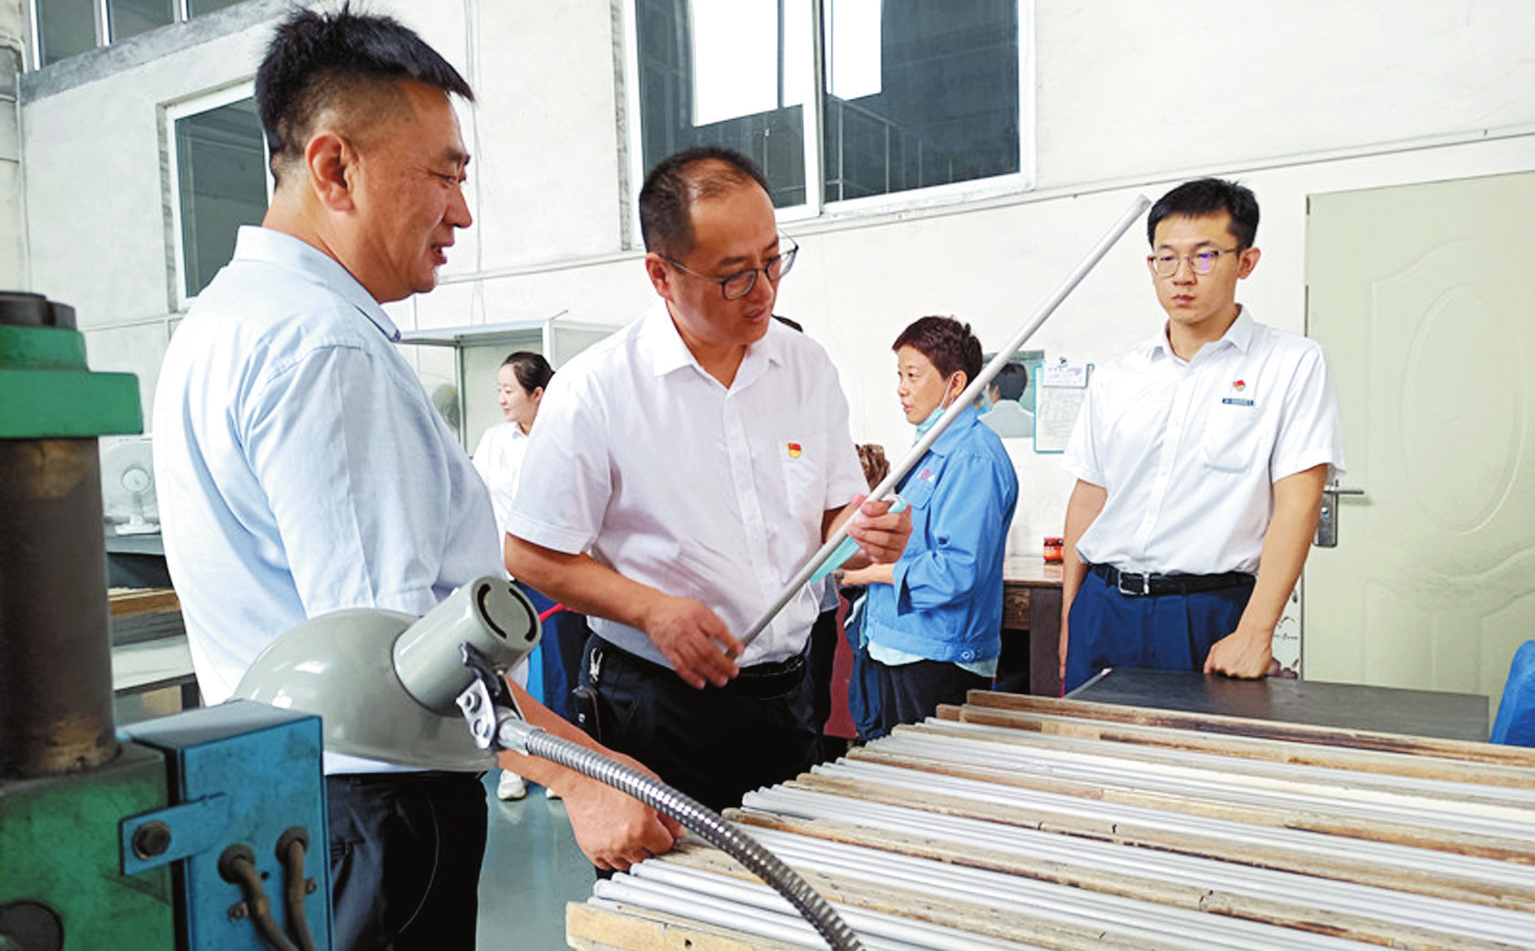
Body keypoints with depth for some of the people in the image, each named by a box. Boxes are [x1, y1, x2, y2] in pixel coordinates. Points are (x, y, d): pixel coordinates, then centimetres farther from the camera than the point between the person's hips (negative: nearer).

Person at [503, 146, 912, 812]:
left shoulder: (809, 368, 2)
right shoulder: (592, 391, -13)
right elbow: (531, 556, -9)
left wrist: (863, 530, -12)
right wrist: (653, 610, -20)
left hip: (789, 693, 5)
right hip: (659, 703, -4)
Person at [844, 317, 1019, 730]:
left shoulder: (975, 457, -17)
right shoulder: (931, 448, 15)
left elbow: (959, 570, -25)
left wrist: (875, 570, -15)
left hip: (940, 659, -10)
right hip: (901, 649, 10)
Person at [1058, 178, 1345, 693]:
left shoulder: (1293, 364, -1)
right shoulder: (1116, 376, 11)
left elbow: (1297, 502, -9)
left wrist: (1253, 635, -17)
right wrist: (1068, 626, 10)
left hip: (1210, 614, -3)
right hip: (1103, 608, 4)